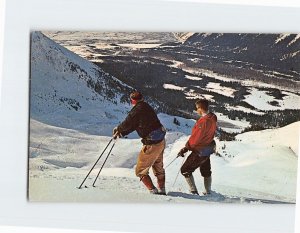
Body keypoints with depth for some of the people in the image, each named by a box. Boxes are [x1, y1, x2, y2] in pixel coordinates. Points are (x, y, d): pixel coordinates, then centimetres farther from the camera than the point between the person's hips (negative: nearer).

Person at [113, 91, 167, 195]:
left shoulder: (136, 110, -17)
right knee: (158, 167, 28)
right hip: (161, 141, 9)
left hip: (151, 144, -9)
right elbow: (134, 124, 14)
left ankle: (153, 191, -2)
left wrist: (118, 129, 14)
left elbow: (127, 124, -7)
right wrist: (121, 133, 15)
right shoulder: (147, 107, 9)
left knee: (140, 171, 6)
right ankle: (162, 189, 37)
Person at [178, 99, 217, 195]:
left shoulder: (203, 121, -29)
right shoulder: (212, 118, -2)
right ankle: (208, 192, 34)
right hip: (208, 148, 9)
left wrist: (185, 148, -11)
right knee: (206, 171, 25)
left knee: (185, 170, 0)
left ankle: (194, 192, -4)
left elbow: (195, 138, -23)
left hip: (200, 150, -9)